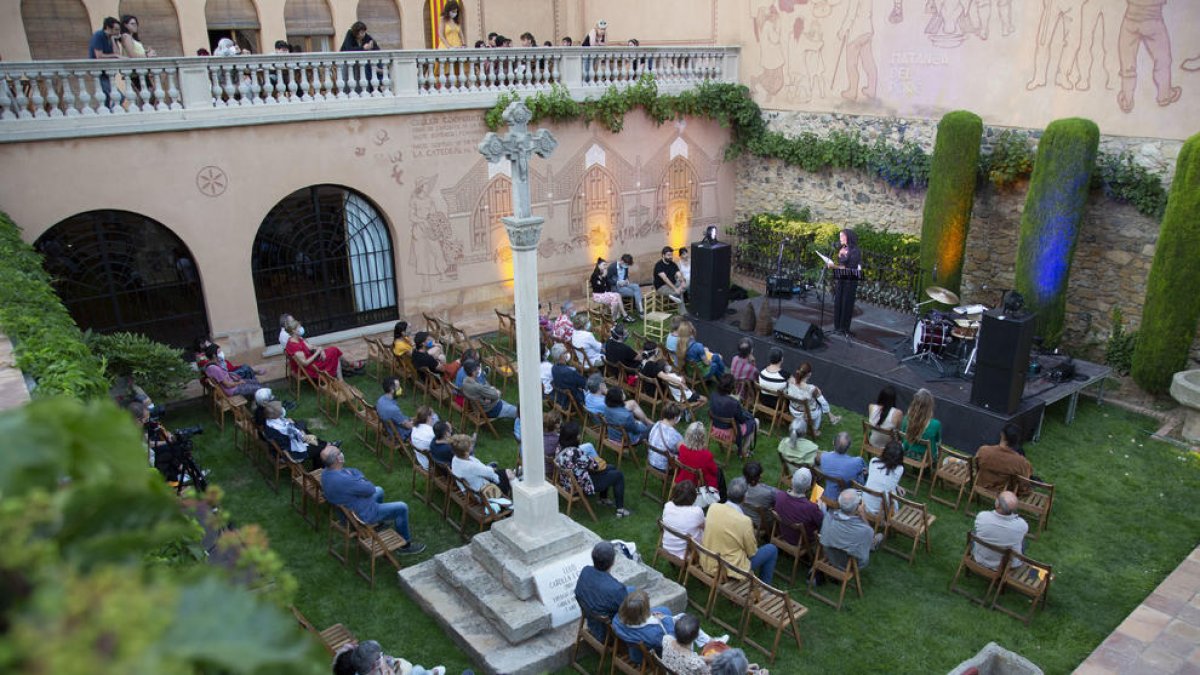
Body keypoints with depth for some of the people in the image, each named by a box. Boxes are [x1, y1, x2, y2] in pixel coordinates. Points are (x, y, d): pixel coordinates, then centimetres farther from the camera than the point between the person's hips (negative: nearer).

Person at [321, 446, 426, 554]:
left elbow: (356, 472, 4)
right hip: (361, 515, -9)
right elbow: (370, 489, -25)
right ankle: (405, 545, 21)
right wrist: (362, 481, -7)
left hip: (347, 511, 9)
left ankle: (380, 523, 52)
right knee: (402, 508, 3)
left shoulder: (327, 472, -9)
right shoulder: (343, 480, -40)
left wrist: (358, 479, -15)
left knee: (379, 490, 31)